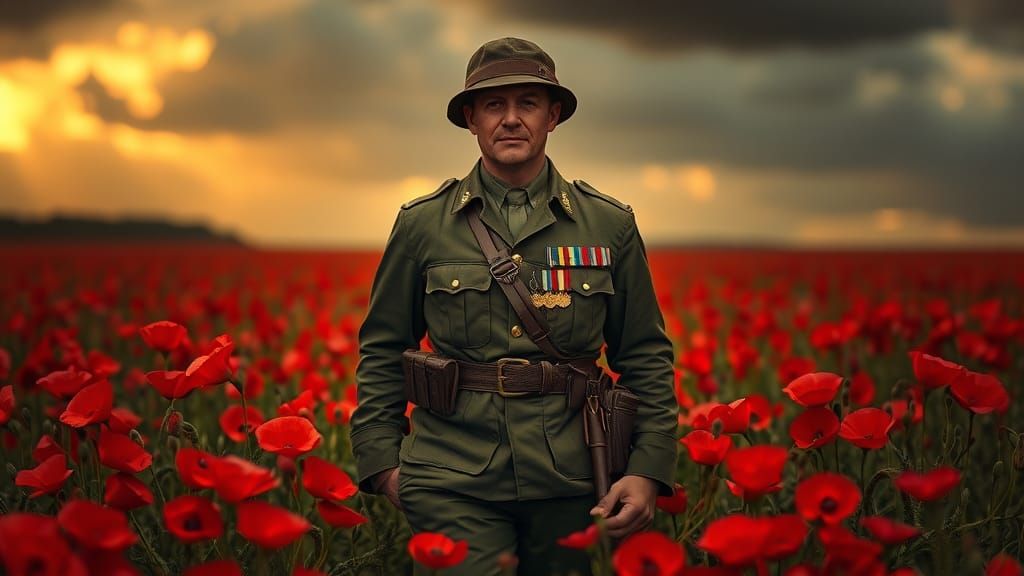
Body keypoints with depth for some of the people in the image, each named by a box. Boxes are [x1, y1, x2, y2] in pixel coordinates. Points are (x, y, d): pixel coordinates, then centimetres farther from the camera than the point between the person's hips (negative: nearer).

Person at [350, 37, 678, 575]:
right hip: (454, 481, -1)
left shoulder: (611, 224, 5)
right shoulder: (421, 224, 3)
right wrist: (382, 462, 2)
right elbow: (381, 352, 9)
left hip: (570, 482, 2)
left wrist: (649, 469, -1)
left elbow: (646, 357, 8)